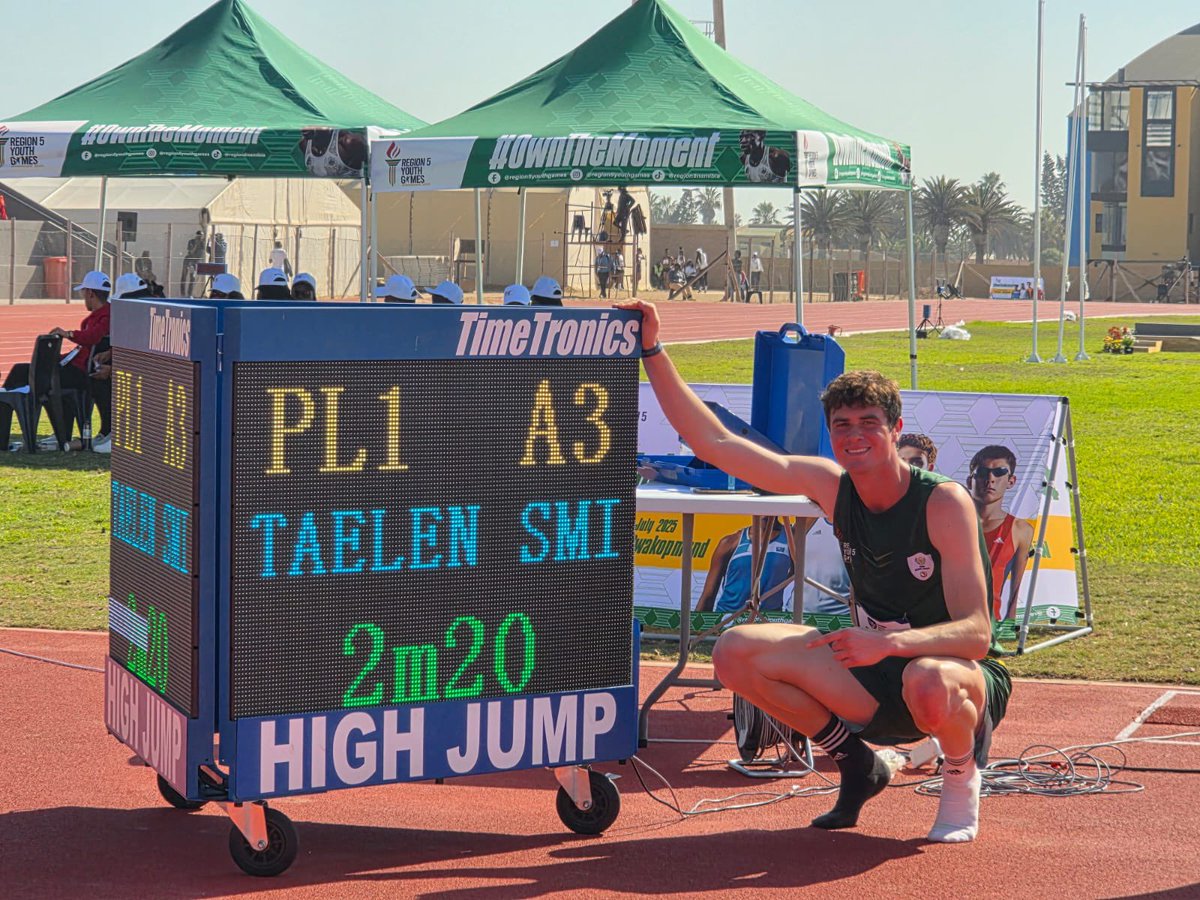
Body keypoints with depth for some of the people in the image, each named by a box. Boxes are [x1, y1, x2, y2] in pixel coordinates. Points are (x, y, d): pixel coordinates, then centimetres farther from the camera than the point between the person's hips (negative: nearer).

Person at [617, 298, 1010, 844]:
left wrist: (890, 643, -43)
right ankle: (858, 767, 8)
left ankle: (963, 769, -4)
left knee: (929, 683, -42)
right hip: (876, 679, 6)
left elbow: (976, 634, -27)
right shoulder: (831, 485, -5)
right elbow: (713, 442, -4)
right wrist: (651, 350, -10)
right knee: (736, 653, -10)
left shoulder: (944, 502, -21)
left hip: (961, 677, -5)